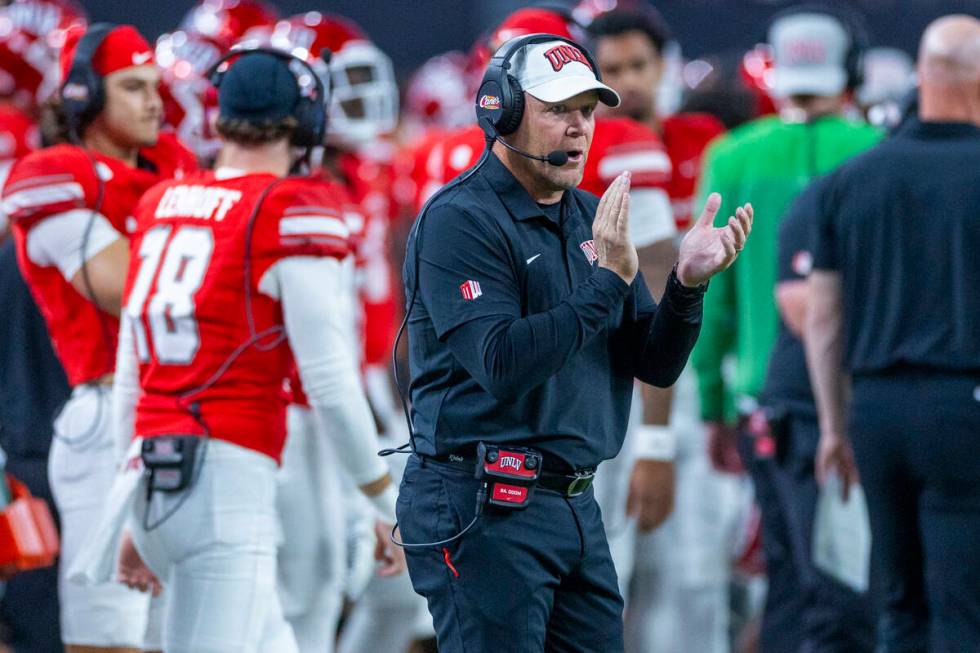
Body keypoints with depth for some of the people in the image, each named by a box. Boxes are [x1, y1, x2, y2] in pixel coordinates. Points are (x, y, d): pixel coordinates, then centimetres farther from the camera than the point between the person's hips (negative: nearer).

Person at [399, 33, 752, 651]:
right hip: (484, 512, -8)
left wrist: (688, 284, -8)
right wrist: (607, 281, -24)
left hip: (575, 504, 8)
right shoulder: (459, 220, -11)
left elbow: (656, 365, 10)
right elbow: (502, 365, -22)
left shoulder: (592, 218, 13)